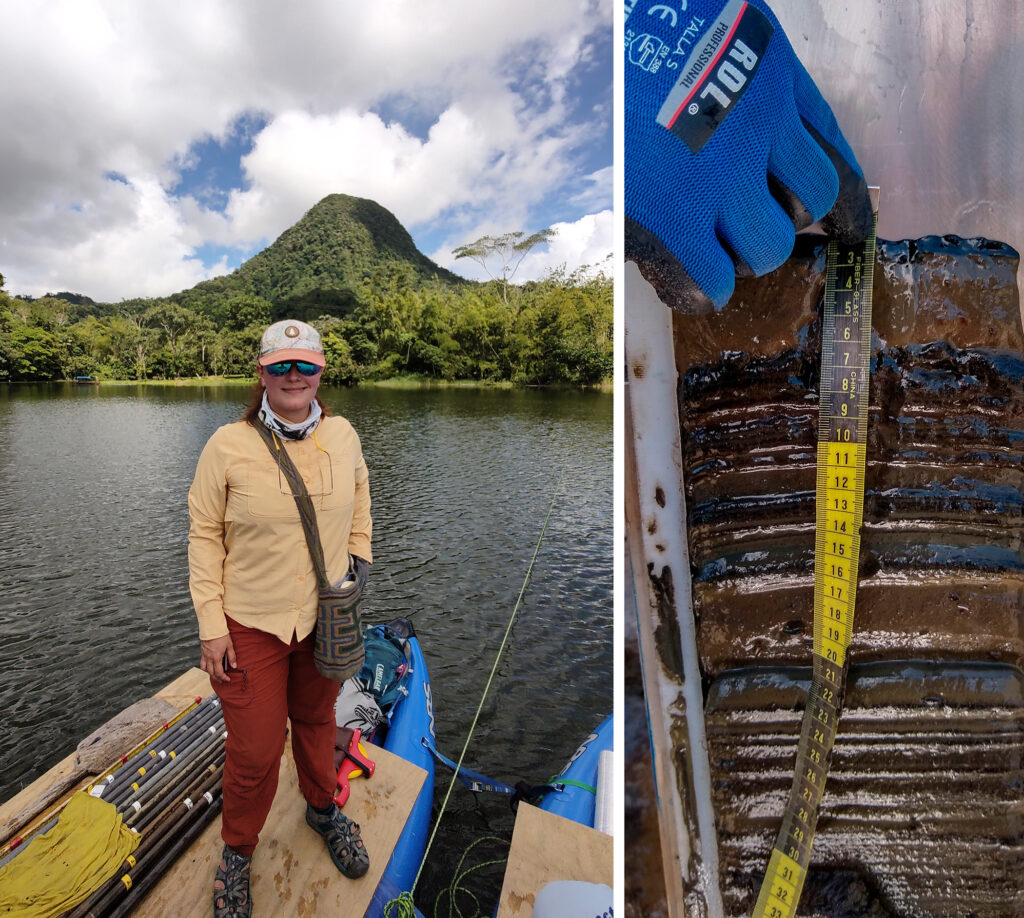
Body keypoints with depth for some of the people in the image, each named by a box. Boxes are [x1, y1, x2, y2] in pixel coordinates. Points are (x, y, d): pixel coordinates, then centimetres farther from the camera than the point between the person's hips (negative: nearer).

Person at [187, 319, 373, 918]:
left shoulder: (343, 436, -5)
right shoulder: (228, 446, -14)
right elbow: (205, 535, -7)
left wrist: (357, 557, 8)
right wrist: (211, 626, -8)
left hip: (326, 616, 3)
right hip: (251, 623, -2)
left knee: (317, 721, 24)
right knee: (255, 749, 9)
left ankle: (323, 808, 53)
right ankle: (238, 851, 41)